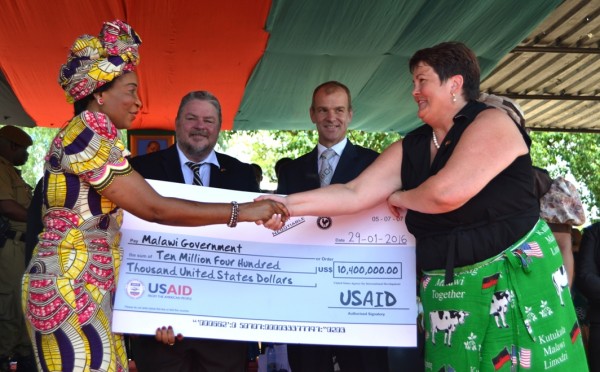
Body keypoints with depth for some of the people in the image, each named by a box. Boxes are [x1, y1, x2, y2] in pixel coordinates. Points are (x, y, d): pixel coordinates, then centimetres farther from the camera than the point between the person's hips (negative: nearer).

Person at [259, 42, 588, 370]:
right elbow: (354, 194, 2)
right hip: (445, 293, 5)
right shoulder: (409, 148, 8)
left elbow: (446, 193, -23)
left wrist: (398, 198, -3)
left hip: (516, 282, -5)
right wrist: (289, 205, -7)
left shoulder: (492, 123, -11)